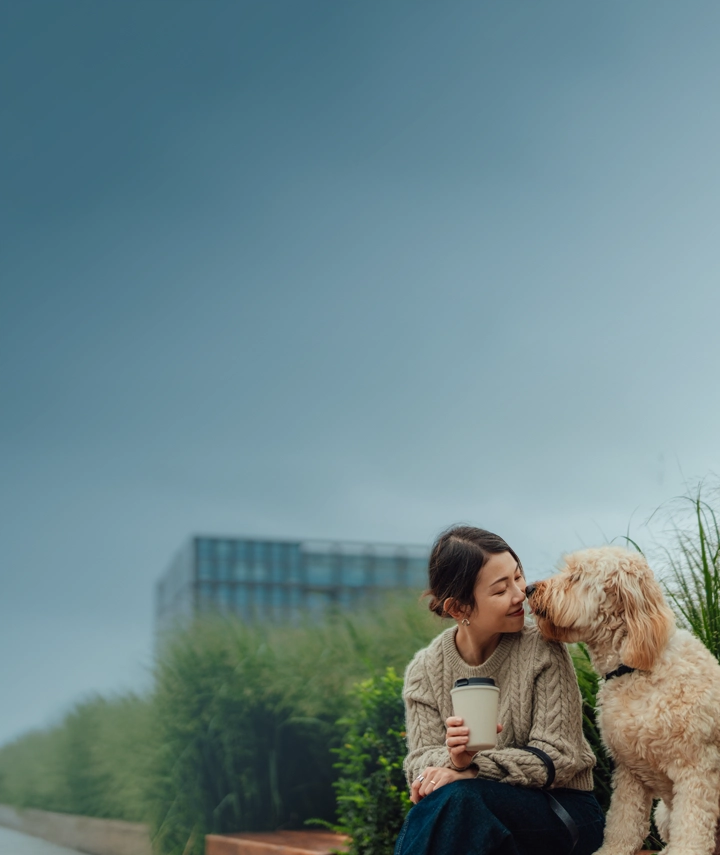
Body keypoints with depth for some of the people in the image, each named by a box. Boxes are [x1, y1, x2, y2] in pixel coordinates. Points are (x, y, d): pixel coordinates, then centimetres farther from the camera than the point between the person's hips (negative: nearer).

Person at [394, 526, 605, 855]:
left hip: (563, 815, -2)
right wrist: (454, 761, -29)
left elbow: (558, 757, -12)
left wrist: (473, 769, -25)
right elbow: (421, 760, -4)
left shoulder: (542, 651, -8)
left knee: (457, 796, -33)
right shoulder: (425, 671, 0)